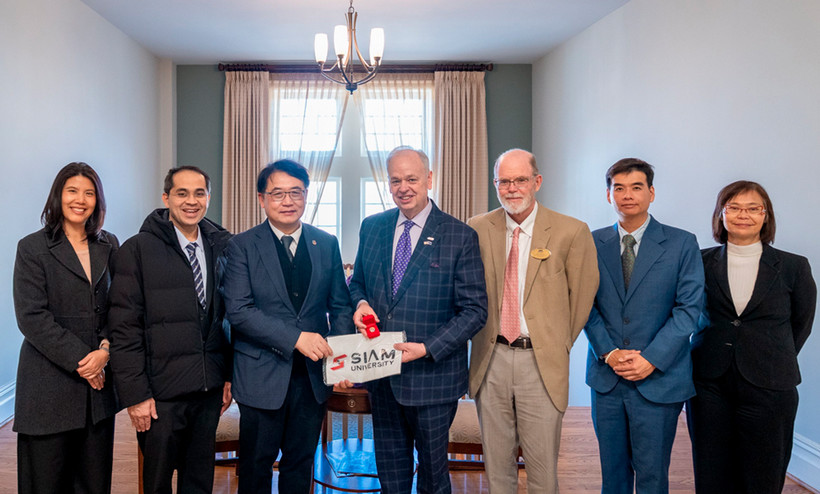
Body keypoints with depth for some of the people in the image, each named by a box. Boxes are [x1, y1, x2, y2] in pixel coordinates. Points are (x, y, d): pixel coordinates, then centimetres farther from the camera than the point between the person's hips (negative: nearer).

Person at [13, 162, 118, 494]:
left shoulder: (109, 246, 10)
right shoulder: (33, 248, -1)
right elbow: (31, 317, -8)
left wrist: (106, 350, -10)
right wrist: (79, 360, -13)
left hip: (98, 382, 3)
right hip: (50, 385, -3)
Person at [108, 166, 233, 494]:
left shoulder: (221, 247, 6)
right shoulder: (137, 250, -5)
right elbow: (125, 329, -8)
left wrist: (230, 376, 7)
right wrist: (135, 394, -11)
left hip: (210, 389, 4)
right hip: (162, 392, -3)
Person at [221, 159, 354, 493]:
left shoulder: (327, 244, 5)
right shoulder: (242, 246, -5)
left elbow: (341, 306, 7)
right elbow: (238, 311, -14)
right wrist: (295, 337, -22)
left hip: (313, 375, 3)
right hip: (263, 376, -3)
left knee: (301, 463, 18)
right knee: (256, 465, 13)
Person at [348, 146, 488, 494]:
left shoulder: (460, 236, -10)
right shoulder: (371, 228, 4)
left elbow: (474, 310, -11)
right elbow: (356, 282, 15)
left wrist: (427, 348, -21)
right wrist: (361, 303, -8)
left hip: (432, 377, -4)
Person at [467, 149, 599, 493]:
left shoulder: (571, 232, -6)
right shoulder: (477, 229, 1)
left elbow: (583, 294, 3)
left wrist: (560, 343, 7)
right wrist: (481, 334, 7)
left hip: (541, 361, -2)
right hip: (491, 358, 2)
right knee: (496, 464, 15)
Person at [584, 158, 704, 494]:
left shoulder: (682, 244, -1)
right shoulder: (593, 244, 6)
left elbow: (688, 307, -6)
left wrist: (652, 359, -14)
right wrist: (608, 352, -11)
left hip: (659, 379, -2)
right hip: (605, 377, 2)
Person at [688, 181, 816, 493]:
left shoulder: (794, 267, 0)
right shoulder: (702, 262, 1)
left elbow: (801, 323, 12)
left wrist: (774, 360, 11)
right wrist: (719, 356, 6)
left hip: (767, 388, 0)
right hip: (710, 385, 1)